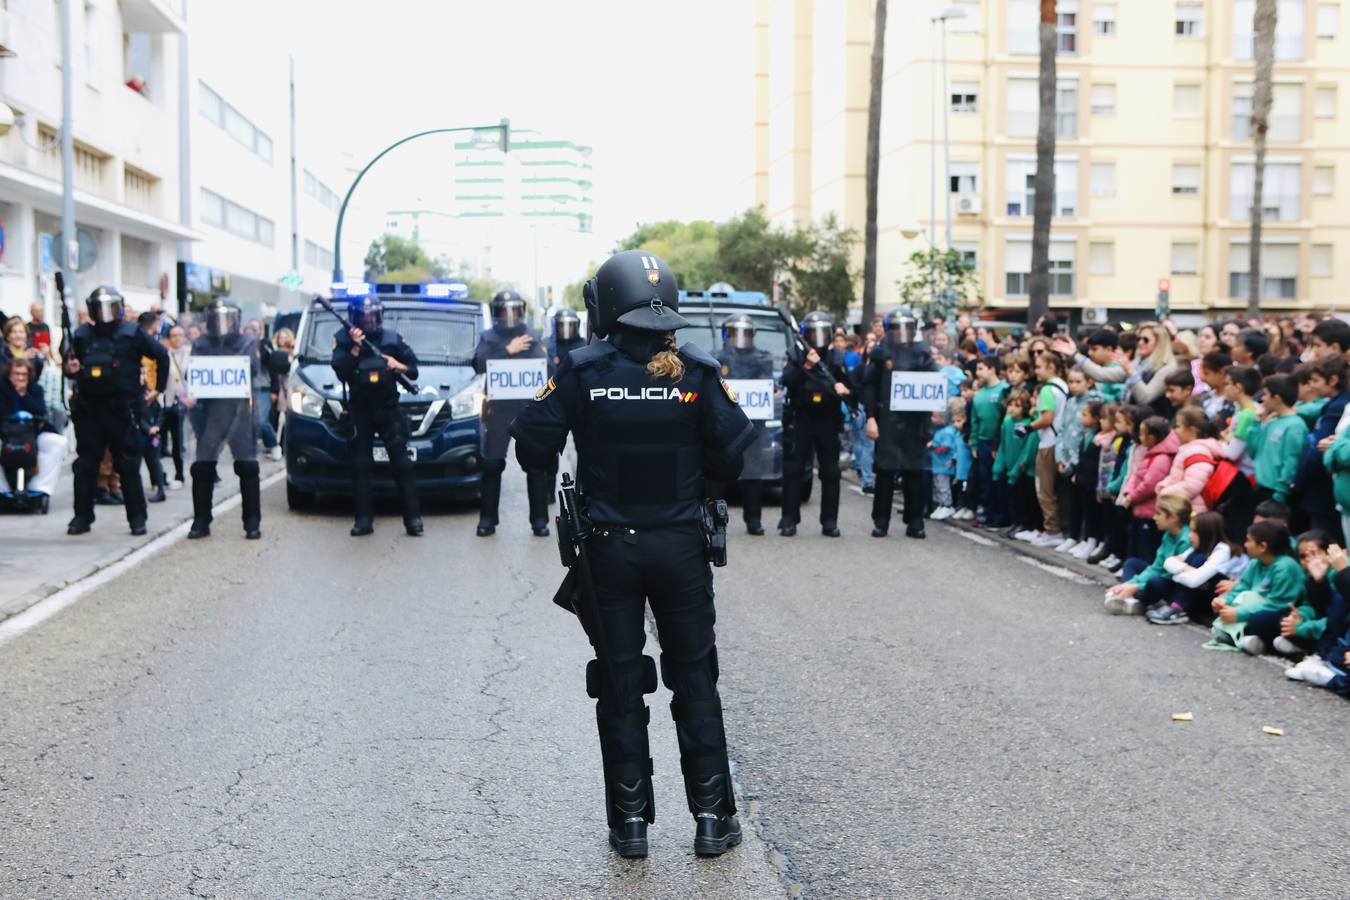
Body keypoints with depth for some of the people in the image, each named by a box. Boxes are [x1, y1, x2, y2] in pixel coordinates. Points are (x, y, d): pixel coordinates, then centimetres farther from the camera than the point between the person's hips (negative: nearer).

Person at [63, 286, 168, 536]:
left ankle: (137, 518, 9)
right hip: (88, 410, 3)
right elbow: (71, 366, 17)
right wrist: (69, 369, -6)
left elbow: (162, 355, 7)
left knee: (128, 466, 2)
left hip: (121, 410, -3)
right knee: (85, 465, 6)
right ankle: (82, 516, 13)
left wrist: (159, 387, 8)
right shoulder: (81, 335, 7)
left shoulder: (132, 333, -1)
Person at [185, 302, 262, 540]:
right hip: (211, 410, 2)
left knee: (247, 467, -2)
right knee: (202, 467, 0)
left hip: (241, 409, -2)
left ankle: (252, 523, 5)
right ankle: (201, 521, 11)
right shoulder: (202, 344, 12)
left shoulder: (248, 342, 8)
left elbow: (254, 371, -2)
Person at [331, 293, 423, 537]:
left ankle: (412, 518, -4)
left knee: (402, 463, -6)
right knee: (360, 465, 0)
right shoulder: (343, 339, 4)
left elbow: (414, 369, 9)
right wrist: (355, 347, -17)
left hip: (388, 408, 0)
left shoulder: (392, 338, 8)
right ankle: (364, 520, 4)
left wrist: (400, 367, -11)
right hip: (360, 410, 0)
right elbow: (340, 371, -9)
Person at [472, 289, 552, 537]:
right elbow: (479, 364, -7)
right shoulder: (488, 338, 10)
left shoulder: (532, 338, 11)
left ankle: (539, 519, 6)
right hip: (498, 409, 0)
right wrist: (508, 351, -12)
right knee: (492, 465, 0)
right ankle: (487, 518, 9)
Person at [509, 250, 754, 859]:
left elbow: (532, 450, -9)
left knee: (621, 683, 11)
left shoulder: (582, 371, -9)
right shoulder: (696, 371, -7)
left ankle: (630, 821, 16)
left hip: (609, 549, 0)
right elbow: (732, 457, -7)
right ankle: (712, 816, 16)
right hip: (681, 546, 1)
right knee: (695, 680, 12)